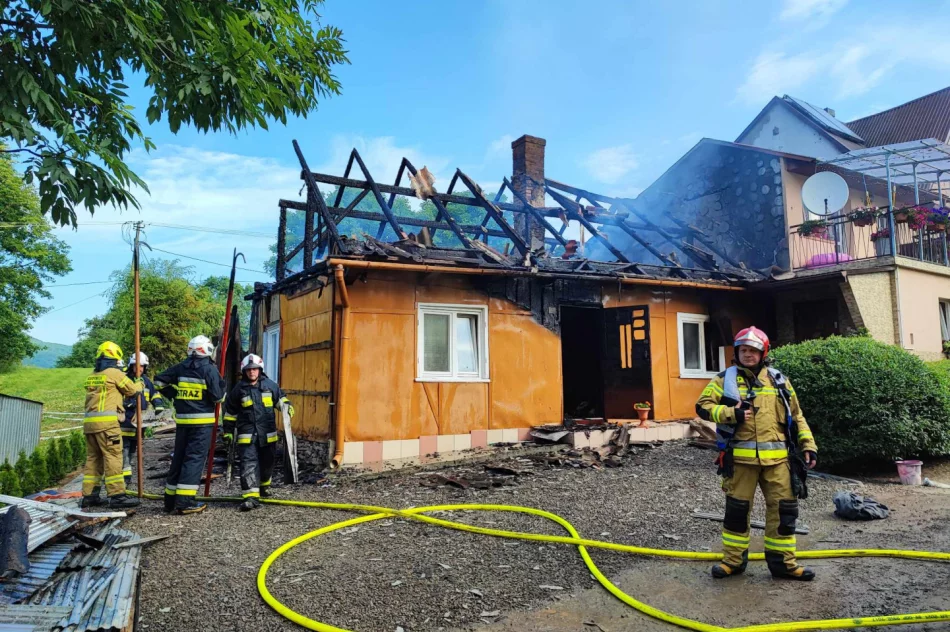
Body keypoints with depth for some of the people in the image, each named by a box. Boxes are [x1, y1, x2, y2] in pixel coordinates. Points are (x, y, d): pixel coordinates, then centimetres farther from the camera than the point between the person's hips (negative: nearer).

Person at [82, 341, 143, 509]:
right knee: (113, 457, -6)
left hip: (89, 421, 8)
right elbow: (132, 390, 6)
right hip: (106, 421, -7)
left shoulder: (92, 376, 17)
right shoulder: (114, 373, -3)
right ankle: (117, 495, -8)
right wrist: (140, 385, 26)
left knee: (93, 458, 12)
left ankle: (89, 495, 14)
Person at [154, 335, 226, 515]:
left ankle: (170, 500, 22)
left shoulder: (180, 367, 6)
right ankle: (185, 502, -6)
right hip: (202, 421, -6)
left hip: (182, 420, 6)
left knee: (179, 458, 14)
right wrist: (222, 386, 8)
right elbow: (218, 397, -12)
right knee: (194, 458, -3)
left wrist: (174, 394, 18)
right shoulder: (209, 369, -10)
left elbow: (159, 381, 12)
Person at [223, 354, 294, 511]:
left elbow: (280, 398, 16)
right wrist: (228, 432, 8)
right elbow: (230, 412, 9)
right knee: (249, 463, -12)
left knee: (267, 462, 16)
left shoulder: (270, 385, 2)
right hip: (247, 434, -2)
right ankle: (251, 496, -14)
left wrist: (287, 406, -6)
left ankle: (264, 486, 42)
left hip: (268, 433, 2)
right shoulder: (239, 389, 0)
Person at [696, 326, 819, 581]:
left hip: (776, 457, 2)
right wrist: (731, 414, -15)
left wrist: (808, 445, 8)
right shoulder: (725, 379, 3)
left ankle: (783, 562, 19)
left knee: (784, 508, 4)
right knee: (737, 509, 6)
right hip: (740, 456, -2)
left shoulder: (779, 380, 11)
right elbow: (703, 406, -2)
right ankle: (733, 560, 20)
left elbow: (796, 416, 16)